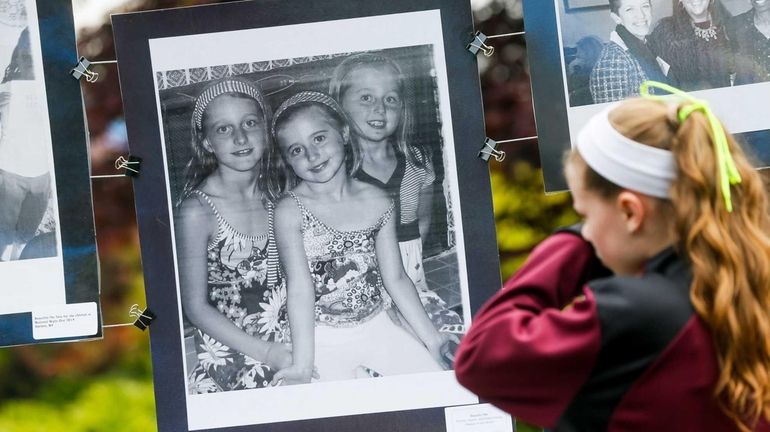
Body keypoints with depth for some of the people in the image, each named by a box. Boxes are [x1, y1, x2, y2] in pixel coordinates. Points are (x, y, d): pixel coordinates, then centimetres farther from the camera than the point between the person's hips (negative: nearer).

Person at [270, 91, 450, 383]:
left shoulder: (377, 202, 3)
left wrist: (430, 336, 7)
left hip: (376, 326, 4)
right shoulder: (290, 211, -9)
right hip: (323, 340, -4)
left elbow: (395, 279, 9)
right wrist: (303, 364, -22)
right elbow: (300, 290, -15)